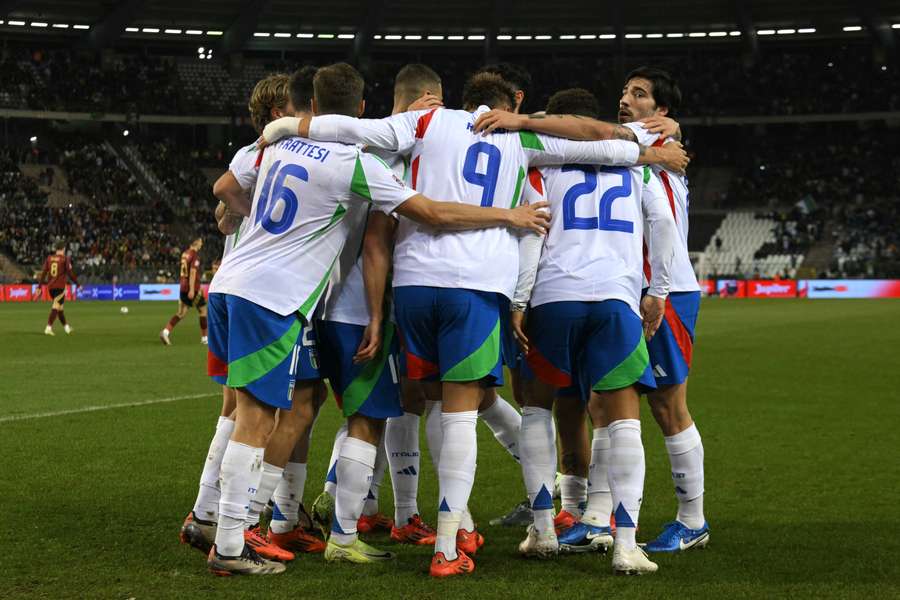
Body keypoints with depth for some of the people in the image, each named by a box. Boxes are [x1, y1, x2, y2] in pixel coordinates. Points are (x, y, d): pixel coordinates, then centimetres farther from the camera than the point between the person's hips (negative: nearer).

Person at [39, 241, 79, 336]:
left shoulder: (49, 258, 7)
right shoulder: (65, 259, -6)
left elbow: (43, 273, 5)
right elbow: (70, 273, -8)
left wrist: (39, 286, 6)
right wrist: (77, 284, 2)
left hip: (50, 287, 6)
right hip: (60, 287, -6)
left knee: (60, 307, 20)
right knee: (55, 307, -7)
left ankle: (66, 327, 32)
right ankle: (48, 328, -19)